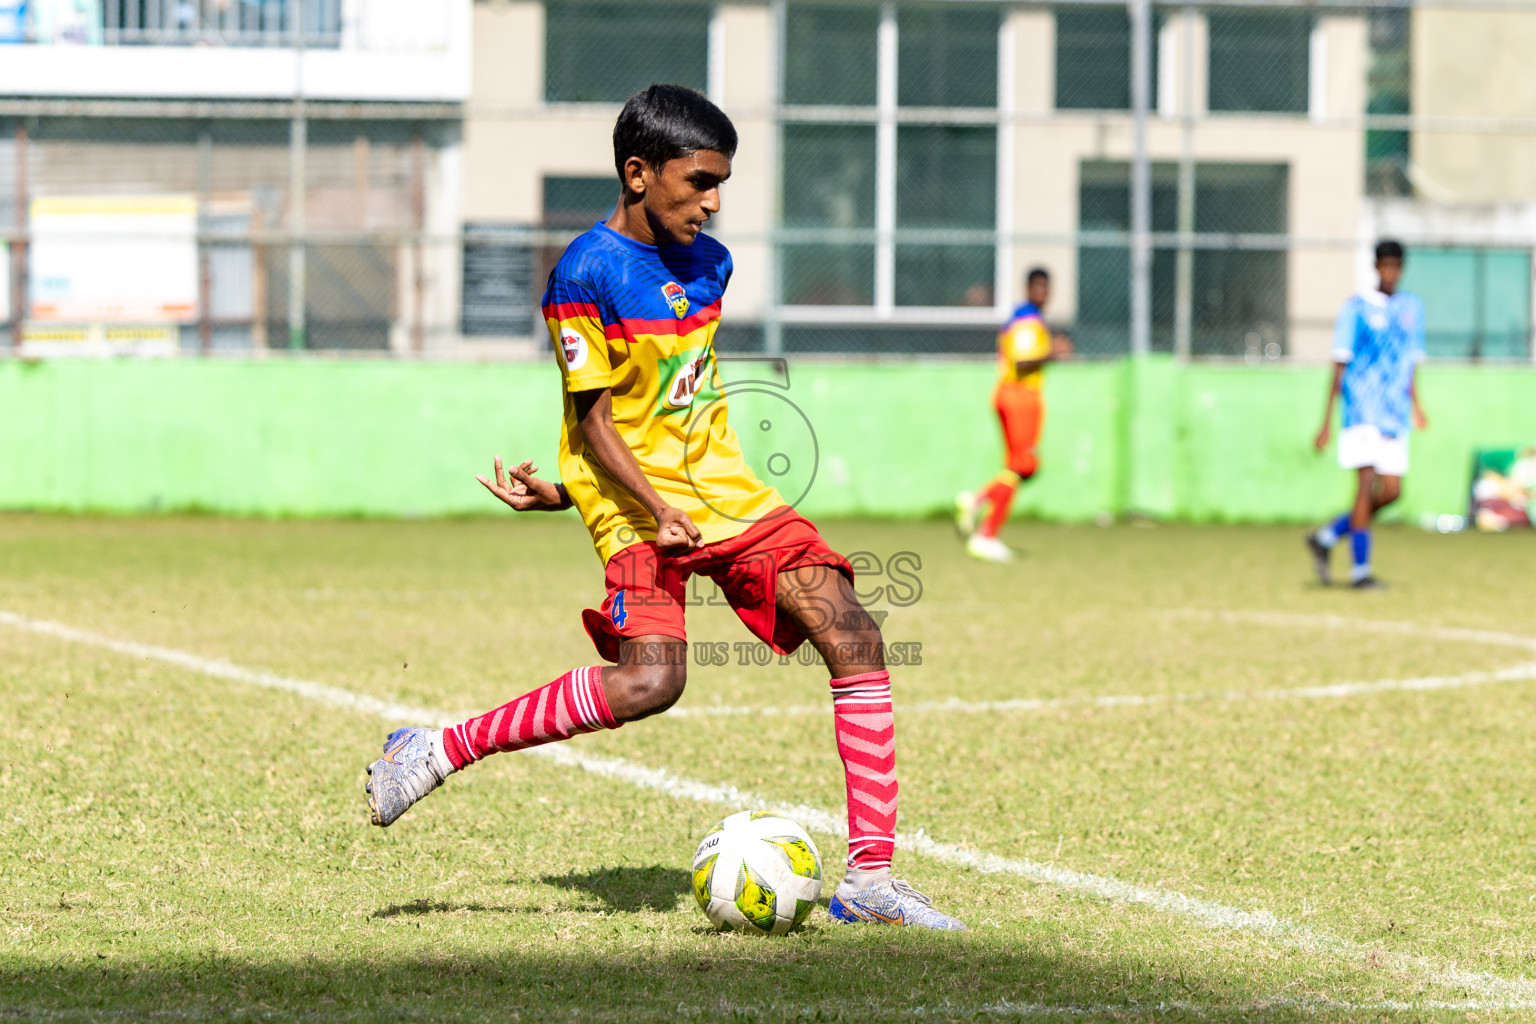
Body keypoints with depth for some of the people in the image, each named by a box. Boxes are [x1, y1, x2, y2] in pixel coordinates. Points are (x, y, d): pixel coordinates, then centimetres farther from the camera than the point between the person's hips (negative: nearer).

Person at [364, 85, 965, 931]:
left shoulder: (710, 265, 10)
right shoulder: (586, 274, -11)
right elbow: (594, 419, -11)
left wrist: (566, 489, 14)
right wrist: (655, 508, -24)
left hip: (727, 491, 7)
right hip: (635, 504, -7)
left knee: (853, 637, -10)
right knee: (649, 679, -27)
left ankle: (869, 876, -9)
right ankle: (438, 751, -9)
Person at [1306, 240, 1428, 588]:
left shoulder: (1412, 308, 13)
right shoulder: (1356, 308, -2)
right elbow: (1339, 366, -2)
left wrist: (1415, 404, 4)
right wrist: (1327, 421, -5)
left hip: (1395, 414, 5)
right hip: (1362, 411, -5)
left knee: (1391, 491, 1)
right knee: (1367, 484, -12)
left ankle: (1327, 537, 18)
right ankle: (1360, 569, -8)